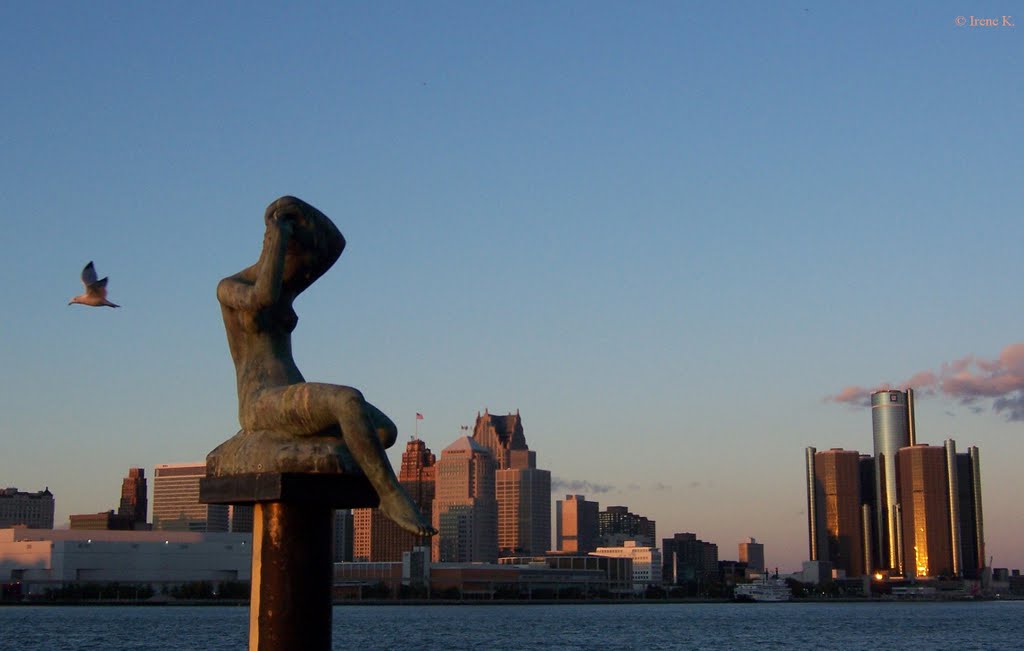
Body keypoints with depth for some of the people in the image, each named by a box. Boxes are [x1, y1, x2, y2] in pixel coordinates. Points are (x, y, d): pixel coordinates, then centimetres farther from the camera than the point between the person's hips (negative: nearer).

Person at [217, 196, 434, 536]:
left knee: (386, 431, -11)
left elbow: (336, 244, 16)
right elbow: (264, 298, -26)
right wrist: (279, 234, -15)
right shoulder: (228, 288, -2)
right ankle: (391, 495, -31)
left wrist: (300, 207, 5)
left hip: (293, 405, 8)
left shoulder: (284, 287, 21)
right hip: (262, 405, -8)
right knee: (350, 400, -34)